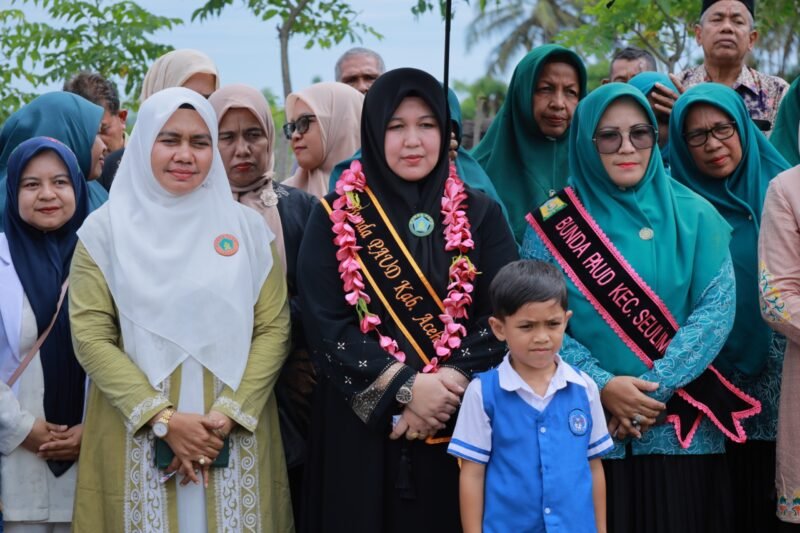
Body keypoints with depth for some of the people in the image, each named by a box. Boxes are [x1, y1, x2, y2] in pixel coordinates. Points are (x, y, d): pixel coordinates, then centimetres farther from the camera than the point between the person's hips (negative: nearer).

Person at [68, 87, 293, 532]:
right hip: (136, 436, -1)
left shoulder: (246, 226, 4)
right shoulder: (107, 227, 0)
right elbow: (90, 335, -5)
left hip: (236, 438, 1)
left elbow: (274, 328, 1)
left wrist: (228, 416, -12)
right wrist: (163, 419, -14)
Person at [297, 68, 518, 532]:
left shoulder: (481, 215, 6)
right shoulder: (336, 218, 2)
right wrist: (405, 387, -17)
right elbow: (324, 321, -7)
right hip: (363, 428, -1)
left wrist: (451, 382, -18)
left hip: (461, 426, 1)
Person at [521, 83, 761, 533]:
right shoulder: (553, 223, 1)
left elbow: (718, 308, -5)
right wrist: (602, 386, -17)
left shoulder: (694, 215, 4)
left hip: (681, 432, 1)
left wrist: (655, 388, -14)